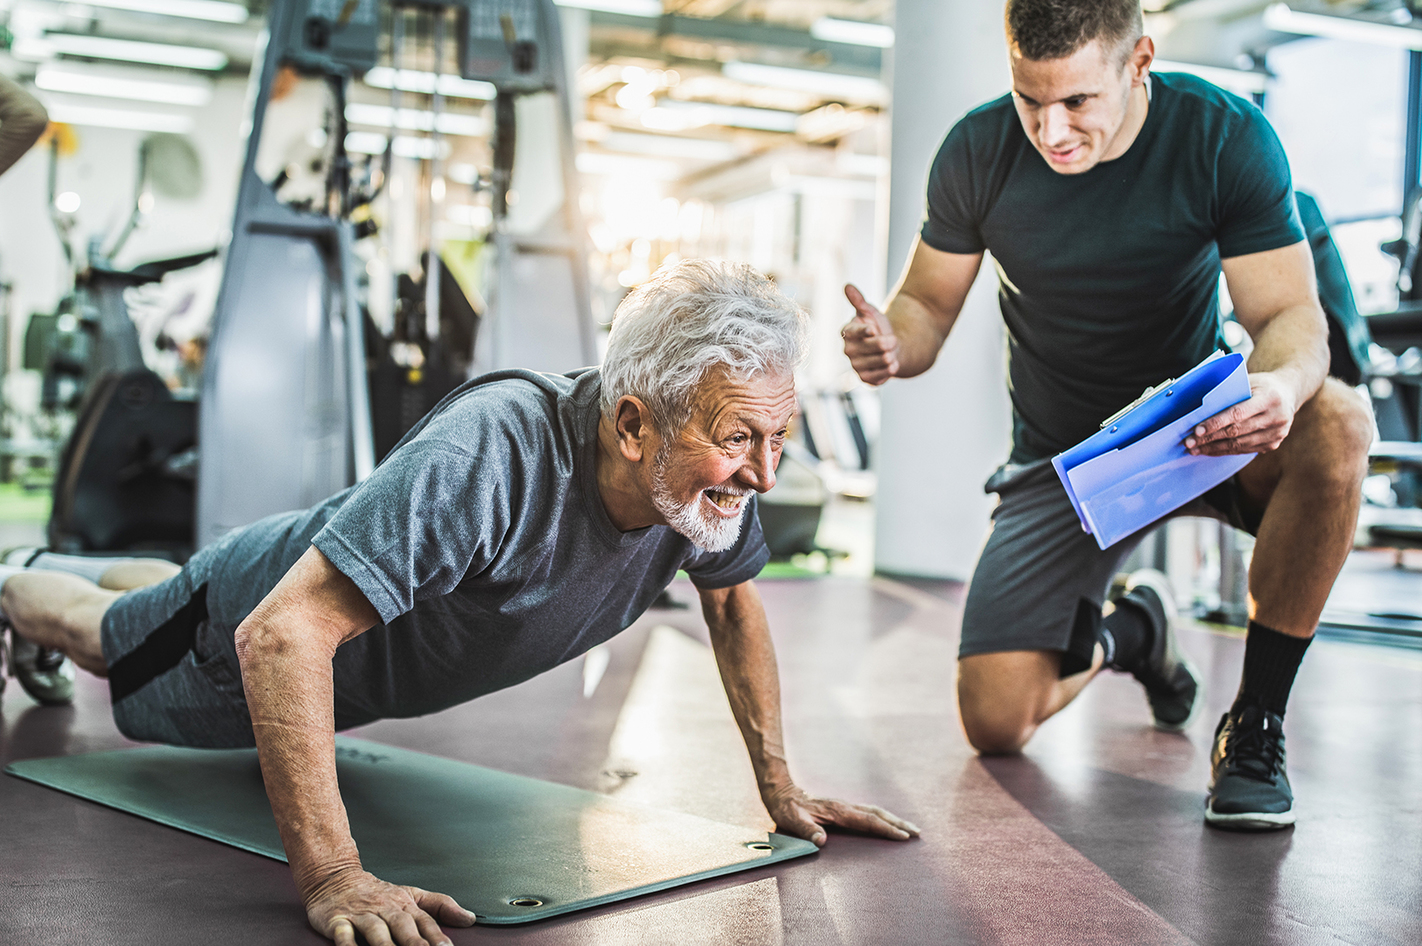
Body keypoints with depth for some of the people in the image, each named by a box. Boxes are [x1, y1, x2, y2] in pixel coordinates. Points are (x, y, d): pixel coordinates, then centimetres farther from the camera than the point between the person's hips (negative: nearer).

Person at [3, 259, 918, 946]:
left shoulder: (716, 468, -29)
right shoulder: (488, 454, -50)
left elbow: (733, 602, -7)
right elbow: (282, 635, -51)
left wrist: (780, 786, -10)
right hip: (265, 614, -6)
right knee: (107, 633, 28)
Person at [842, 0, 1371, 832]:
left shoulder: (1227, 137, -16)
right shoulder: (979, 153, -11)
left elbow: (1293, 315, -19)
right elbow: (928, 303, -2)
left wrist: (1283, 384, -44)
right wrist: (892, 343, -28)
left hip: (1200, 429, -1)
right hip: (1062, 455, 1)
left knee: (1337, 422, -36)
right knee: (995, 723, -11)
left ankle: (1255, 723, -17)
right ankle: (1128, 633, 27)